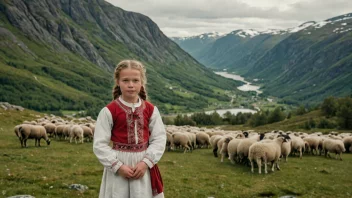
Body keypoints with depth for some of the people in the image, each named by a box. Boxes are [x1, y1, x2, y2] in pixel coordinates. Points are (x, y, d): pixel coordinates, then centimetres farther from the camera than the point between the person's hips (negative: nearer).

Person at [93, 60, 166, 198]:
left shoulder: (150, 110, 0)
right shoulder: (109, 111, -8)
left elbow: (159, 138, -1)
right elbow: (99, 144, -8)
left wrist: (146, 162, -13)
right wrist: (118, 166, -15)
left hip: (143, 165, 2)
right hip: (118, 166, -2)